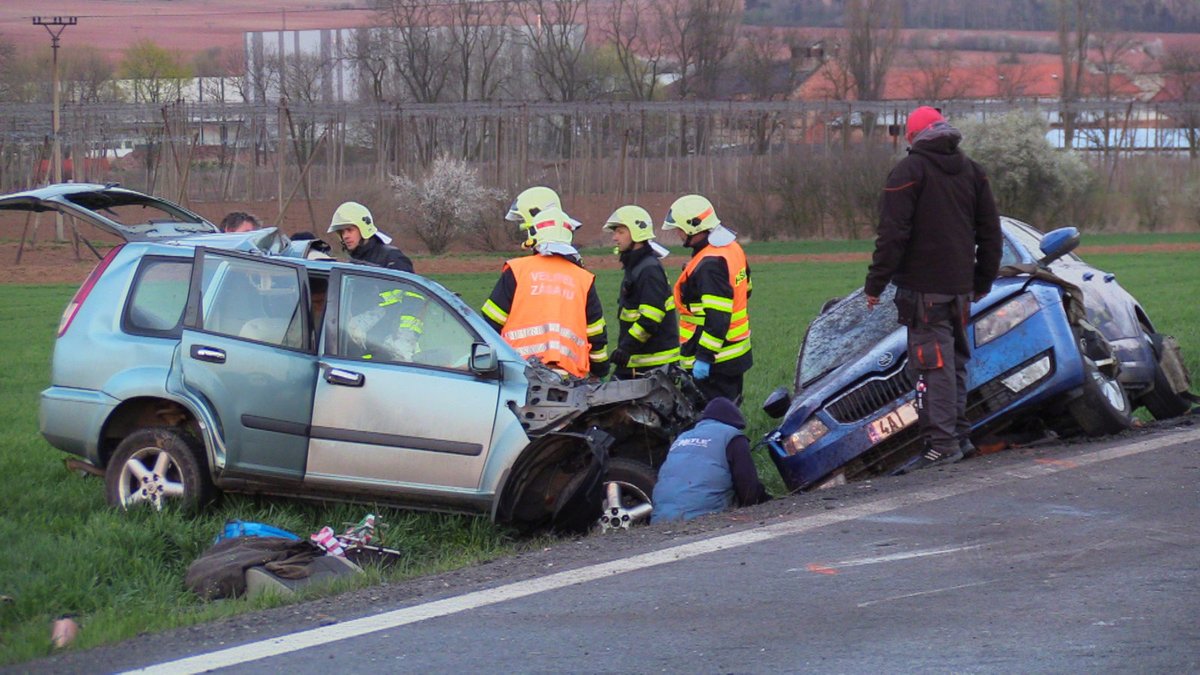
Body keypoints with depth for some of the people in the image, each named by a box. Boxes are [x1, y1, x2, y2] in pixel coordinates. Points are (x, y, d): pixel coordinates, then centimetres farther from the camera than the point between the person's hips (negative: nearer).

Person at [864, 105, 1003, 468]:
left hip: (923, 288, -7)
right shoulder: (971, 170, 13)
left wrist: (876, 283, -8)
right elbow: (990, 232, 17)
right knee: (955, 360, 16)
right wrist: (984, 281, 26)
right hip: (961, 286, 7)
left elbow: (893, 234, -13)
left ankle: (942, 441, -14)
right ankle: (959, 434, 20)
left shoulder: (909, 171, -8)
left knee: (933, 362, -9)